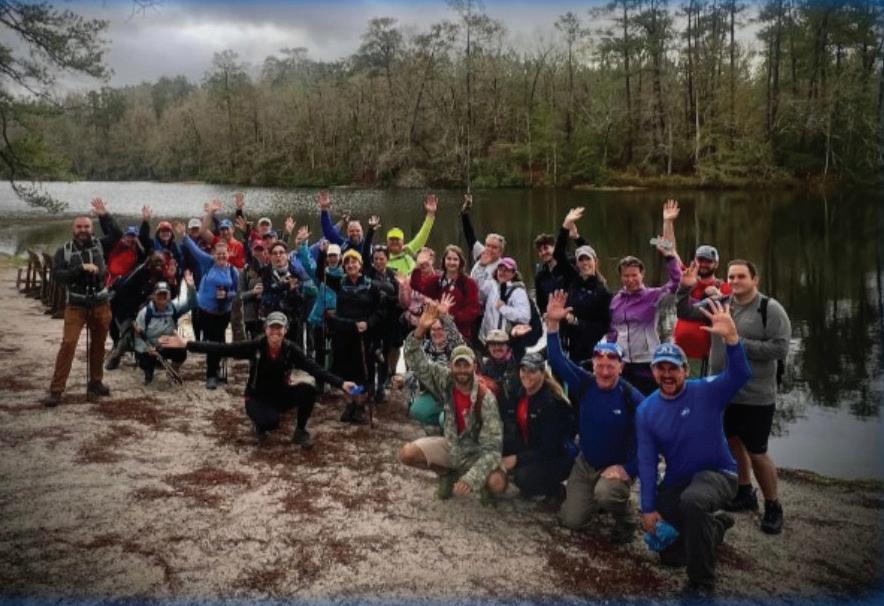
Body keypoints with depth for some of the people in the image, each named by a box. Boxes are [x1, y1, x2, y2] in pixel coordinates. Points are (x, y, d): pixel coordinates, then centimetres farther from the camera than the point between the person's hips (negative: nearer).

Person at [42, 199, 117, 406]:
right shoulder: (64, 251, -3)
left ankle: (95, 383, 29)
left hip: (101, 305, 2)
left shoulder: (99, 245, 2)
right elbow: (57, 274, -14)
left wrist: (104, 215, -17)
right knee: (68, 344, -11)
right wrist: (82, 268, -23)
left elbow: (116, 234, -9)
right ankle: (56, 391, -9)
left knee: (98, 345, 13)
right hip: (76, 306, -2)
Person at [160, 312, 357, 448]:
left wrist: (340, 383, -34)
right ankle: (259, 423, 6)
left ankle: (300, 431, -2)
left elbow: (315, 369, -21)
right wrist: (186, 344, -31)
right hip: (257, 397, -3)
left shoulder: (291, 350, -14)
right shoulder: (255, 346, -18)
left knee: (308, 390, -26)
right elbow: (221, 349, -22)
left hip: (281, 394, 3)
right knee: (271, 422, -35)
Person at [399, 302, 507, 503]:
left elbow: (492, 446, -28)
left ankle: (482, 482, 9)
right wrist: (420, 331, -38)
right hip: (450, 445, 4)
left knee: (498, 484, -31)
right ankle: (447, 472, 12)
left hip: (477, 452, -4)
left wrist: (470, 479, -38)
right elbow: (417, 364, -20)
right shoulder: (445, 380, -14)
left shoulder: (486, 399, -26)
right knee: (406, 453, -16)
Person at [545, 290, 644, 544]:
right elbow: (557, 360, -14)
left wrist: (628, 469, -20)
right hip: (585, 463, 4)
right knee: (571, 521, 2)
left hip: (618, 466, -4)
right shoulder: (584, 384, -9)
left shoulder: (633, 398, -18)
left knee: (605, 493, -36)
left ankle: (626, 521, -3)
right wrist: (553, 324, -25)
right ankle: (599, 499, 33)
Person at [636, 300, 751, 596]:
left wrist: (731, 337, -48)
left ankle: (702, 582, -21)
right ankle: (714, 526, 36)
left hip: (717, 473, -5)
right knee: (669, 554, 8)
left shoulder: (706, 392, -14)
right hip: (676, 481, 5)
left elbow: (740, 375, -33)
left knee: (692, 501, -40)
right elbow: (647, 461, -4)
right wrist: (648, 508, -8)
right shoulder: (646, 411, -4)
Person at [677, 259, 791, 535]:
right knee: (733, 443, 18)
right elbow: (687, 312, 6)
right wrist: (685, 288, -11)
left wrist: (740, 344, -20)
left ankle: (773, 507, 19)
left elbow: (780, 348, -17)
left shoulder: (770, 309, -12)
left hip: (756, 397, -6)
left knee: (756, 452, 0)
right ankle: (745, 493, 37)